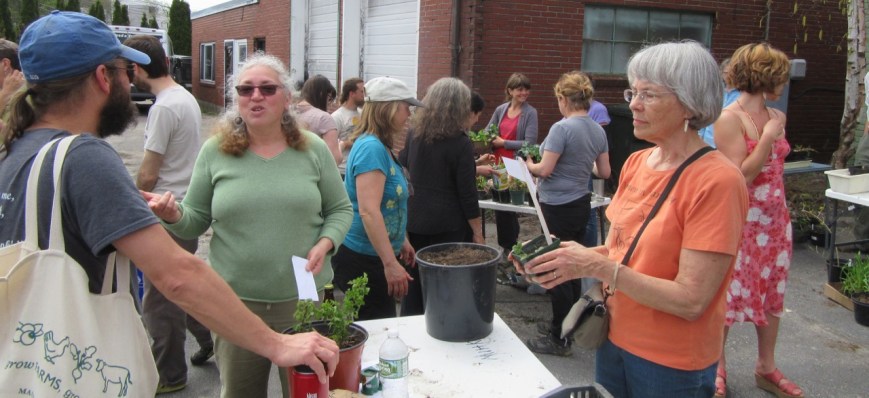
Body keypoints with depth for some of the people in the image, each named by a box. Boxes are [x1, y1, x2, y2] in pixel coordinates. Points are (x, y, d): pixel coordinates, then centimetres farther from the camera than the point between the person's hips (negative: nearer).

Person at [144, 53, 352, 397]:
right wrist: (174, 216, -17)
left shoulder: (313, 149, 0)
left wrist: (325, 244, -11)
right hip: (236, 300, 0)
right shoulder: (215, 151, 0)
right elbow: (196, 221, 4)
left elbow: (340, 209, 7)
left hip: (302, 297, 0)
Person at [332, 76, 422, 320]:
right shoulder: (371, 148, -19)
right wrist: (390, 263, -27)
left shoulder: (381, 147, 11)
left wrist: (401, 242, 24)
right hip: (362, 259, -10)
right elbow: (368, 212, -26)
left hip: (375, 256, 10)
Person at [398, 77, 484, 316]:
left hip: (412, 221, 5)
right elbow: (467, 194, -12)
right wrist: (478, 233, -4)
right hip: (447, 226, -5)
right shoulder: (460, 143, -13)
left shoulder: (412, 133, 1)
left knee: (413, 283, 15)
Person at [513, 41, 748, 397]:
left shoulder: (717, 180, -20)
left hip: (672, 363, -6)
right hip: (614, 340, 6)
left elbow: (690, 300, -24)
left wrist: (598, 266, -26)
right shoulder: (636, 163, 1)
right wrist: (569, 256, -10)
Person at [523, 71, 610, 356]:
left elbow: (545, 169, -18)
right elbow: (604, 172, 11)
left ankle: (559, 339, 8)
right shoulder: (598, 131, 6)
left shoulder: (562, 129, -18)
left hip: (558, 207, -8)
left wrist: (529, 164, 3)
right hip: (581, 204, 8)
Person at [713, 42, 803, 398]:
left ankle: (766, 367, 30)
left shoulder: (775, 116, 7)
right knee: (730, 293, 3)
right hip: (742, 220, -7)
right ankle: (717, 366, 20)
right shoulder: (730, 118, -13)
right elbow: (738, 177, -19)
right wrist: (768, 138, -18)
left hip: (775, 219, 7)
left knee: (772, 292, 15)